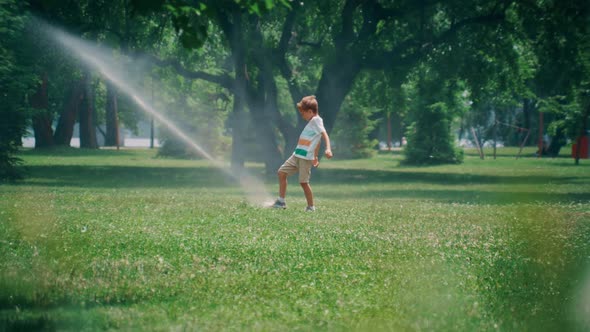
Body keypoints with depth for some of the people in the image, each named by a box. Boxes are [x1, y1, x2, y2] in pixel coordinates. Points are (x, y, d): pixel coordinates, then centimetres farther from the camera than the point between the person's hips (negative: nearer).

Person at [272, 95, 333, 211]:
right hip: (297, 155, 10)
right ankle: (281, 201, 12)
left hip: (306, 157, -10)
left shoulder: (316, 120, -11)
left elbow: (324, 134, -25)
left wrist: (328, 149, -40)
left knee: (303, 182, -8)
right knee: (281, 172, 9)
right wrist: (315, 157, 29)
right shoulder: (312, 122, 18)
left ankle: (311, 207, 5)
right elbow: (317, 140, 24)